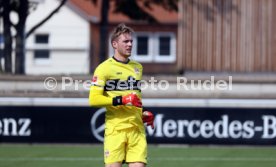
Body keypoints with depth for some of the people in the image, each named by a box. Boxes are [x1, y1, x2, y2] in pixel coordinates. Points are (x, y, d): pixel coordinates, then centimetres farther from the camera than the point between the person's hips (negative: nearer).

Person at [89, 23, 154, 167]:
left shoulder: (138, 67, 18)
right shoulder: (104, 68, -3)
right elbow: (93, 99, -12)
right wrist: (122, 100, -19)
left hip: (137, 128, 5)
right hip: (115, 128, -5)